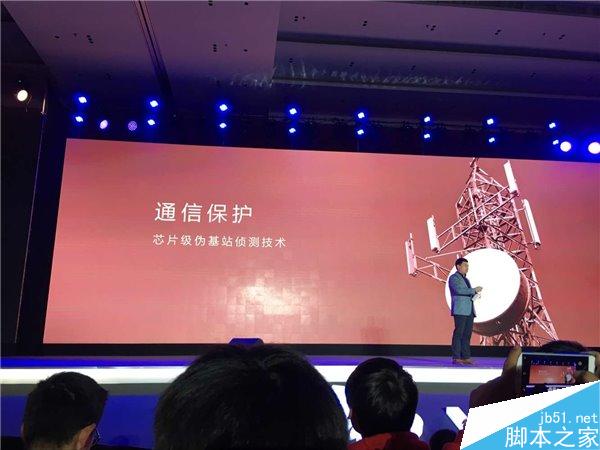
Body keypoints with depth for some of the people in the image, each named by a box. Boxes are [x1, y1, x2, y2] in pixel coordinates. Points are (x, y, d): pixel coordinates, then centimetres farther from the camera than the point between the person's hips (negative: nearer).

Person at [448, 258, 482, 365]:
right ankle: (456, 358, -7)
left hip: (469, 310, 8)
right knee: (458, 333, -8)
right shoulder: (454, 278, -2)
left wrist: (475, 294, 7)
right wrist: (474, 290, -15)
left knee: (467, 334, 6)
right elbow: (459, 290, -17)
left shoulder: (465, 279, 25)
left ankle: (466, 357, 8)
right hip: (460, 310, -8)